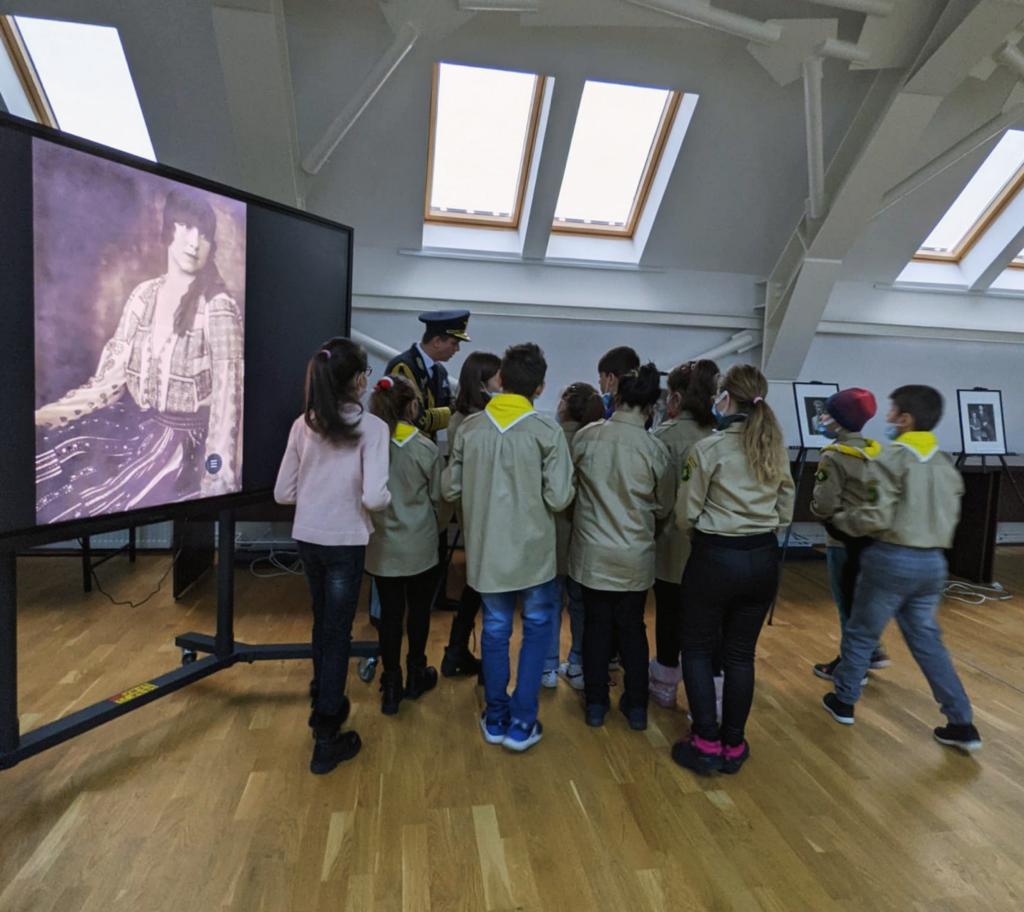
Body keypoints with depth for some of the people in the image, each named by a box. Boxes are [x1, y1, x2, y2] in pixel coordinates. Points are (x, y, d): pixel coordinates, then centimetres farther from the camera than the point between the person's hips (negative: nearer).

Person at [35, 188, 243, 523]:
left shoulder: (219, 307, -12)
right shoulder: (144, 295, 5)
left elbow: (228, 396, -18)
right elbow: (110, 378, 7)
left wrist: (219, 482, -25)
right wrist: (40, 416, -3)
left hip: (184, 440, -5)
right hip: (134, 423, 6)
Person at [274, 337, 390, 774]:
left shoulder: (303, 425, -1)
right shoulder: (372, 426, -15)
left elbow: (282, 493, 2)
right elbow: (374, 497, -22)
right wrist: (387, 498, -1)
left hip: (307, 538, 5)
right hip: (345, 542, -5)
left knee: (322, 623, 24)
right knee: (338, 633, 7)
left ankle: (324, 703, 44)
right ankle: (326, 739, 16)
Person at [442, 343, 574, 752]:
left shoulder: (469, 427, -5)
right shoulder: (547, 431, -14)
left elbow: (449, 489, 1)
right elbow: (559, 499, -15)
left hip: (486, 550, 3)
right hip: (533, 550, -2)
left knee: (495, 629, 18)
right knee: (537, 627, 17)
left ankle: (495, 718, 30)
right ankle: (521, 722, 20)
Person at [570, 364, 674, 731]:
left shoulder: (585, 436, -11)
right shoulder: (655, 448, -13)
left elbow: (569, 483, 2)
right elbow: (664, 507, -1)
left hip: (592, 551, 1)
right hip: (635, 555, 0)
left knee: (596, 625, 15)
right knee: (632, 628, 16)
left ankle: (596, 703, 26)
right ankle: (636, 706, 27)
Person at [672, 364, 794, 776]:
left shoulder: (709, 447, -14)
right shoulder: (776, 448, 3)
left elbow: (685, 514, -7)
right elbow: (785, 513, 11)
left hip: (716, 558, -5)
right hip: (763, 559, 5)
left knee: (697, 648, 12)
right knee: (741, 654, 15)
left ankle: (706, 744, 13)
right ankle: (733, 745, 25)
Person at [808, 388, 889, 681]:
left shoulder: (834, 457, -19)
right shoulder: (874, 451, 4)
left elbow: (824, 505, -22)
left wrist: (814, 505, -1)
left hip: (844, 540, -7)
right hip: (871, 537, 8)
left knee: (848, 604, 5)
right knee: (860, 599, 22)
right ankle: (871, 652, 33)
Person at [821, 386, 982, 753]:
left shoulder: (891, 459, -15)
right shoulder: (945, 464, 8)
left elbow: (876, 518, -19)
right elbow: (951, 517, 13)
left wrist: (842, 518, -2)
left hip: (893, 559, -6)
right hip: (933, 561, 6)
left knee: (861, 632, 11)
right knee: (927, 640, 16)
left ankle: (843, 701, 26)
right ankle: (962, 724, 16)